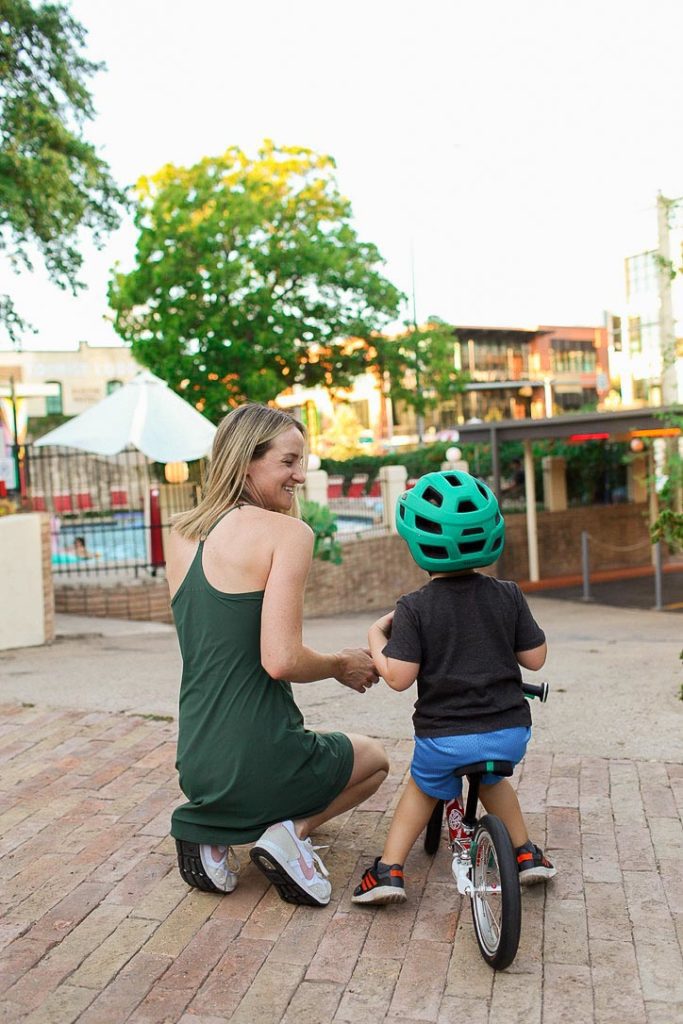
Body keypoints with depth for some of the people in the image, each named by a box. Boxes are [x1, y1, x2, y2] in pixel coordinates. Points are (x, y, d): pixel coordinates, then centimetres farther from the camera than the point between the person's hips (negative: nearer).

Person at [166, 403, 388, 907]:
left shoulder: (180, 535, 6)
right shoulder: (287, 531, -15)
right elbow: (281, 660, -22)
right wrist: (343, 665, -4)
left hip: (196, 765, 6)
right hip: (260, 762, -6)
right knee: (375, 757, 27)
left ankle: (209, 829, 14)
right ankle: (294, 829, 1)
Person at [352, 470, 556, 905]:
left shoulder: (415, 608, -12)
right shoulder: (508, 596, -3)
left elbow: (398, 677, -15)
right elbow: (535, 658, 3)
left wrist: (375, 637, 2)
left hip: (443, 737, -2)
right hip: (510, 731, 3)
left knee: (424, 787, 27)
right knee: (491, 779, 35)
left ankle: (389, 869, 21)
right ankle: (526, 853, 34)